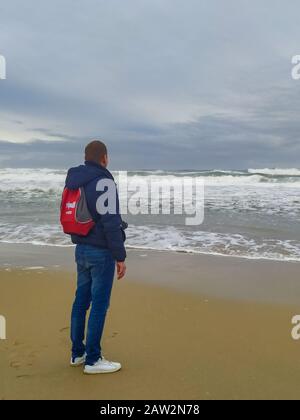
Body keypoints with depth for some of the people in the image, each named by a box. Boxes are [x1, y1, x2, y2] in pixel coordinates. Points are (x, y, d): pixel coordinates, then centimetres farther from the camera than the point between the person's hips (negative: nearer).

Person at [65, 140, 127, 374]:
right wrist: (120, 257, -14)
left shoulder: (73, 182, 8)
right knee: (100, 304, 0)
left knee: (81, 300, 15)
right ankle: (92, 360, 10)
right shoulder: (104, 183, -17)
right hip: (101, 252, -8)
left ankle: (77, 353, 27)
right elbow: (111, 225, -20)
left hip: (81, 249, 8)